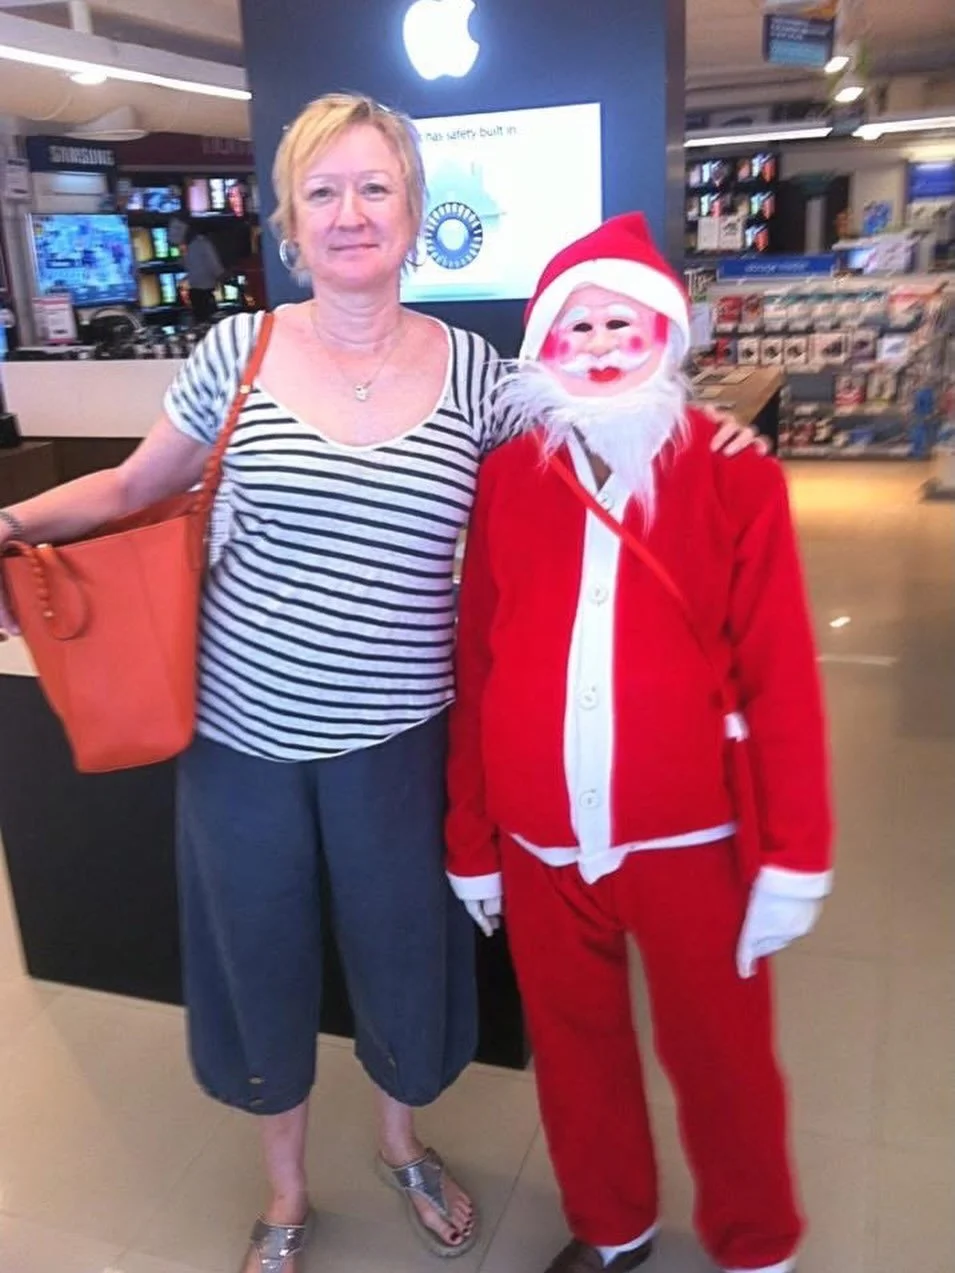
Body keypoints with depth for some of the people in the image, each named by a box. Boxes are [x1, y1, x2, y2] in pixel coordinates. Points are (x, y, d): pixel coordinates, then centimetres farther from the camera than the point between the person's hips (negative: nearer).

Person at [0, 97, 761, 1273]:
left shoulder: (470, 369, -4)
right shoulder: (238, 349, -3)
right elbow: (134, 487, 7)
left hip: (393, 739, 0)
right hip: (241, 731, 1)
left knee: (401, 954, 18)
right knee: (259, 964, 17)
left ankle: (402, 1143, 53)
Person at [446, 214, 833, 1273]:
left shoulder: (733, 472, -5)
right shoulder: (505, 478, 1)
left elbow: (779, 671, -6)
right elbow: (475, 668, 3)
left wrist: (794, 852, -8)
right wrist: (470, 836, 5)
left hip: (694, 832, -2)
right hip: (543, 837, 3)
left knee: (718, 1055, 15)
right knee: (573, 1044, 19)